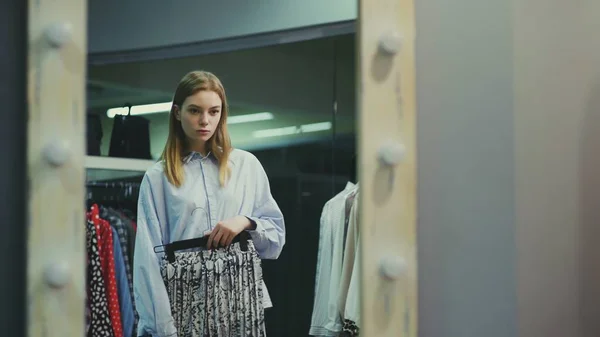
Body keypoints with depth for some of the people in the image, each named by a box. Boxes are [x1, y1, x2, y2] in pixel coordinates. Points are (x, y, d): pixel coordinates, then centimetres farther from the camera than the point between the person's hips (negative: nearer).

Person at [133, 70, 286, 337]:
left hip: (241, 294, 1)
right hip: (185, 297, -1)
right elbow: (149, 257, -2)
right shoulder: (157, 177, 3)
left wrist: (246, 222, -8)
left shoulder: (247, 165, 9)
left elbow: (276, 235, 12)